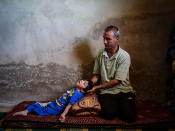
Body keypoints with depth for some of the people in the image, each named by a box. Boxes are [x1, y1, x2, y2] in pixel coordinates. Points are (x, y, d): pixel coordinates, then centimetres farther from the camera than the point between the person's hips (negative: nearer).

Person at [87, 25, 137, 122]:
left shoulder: (124, 56, -10)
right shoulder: (101, 55, 5)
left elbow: (117, 81, -13)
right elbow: (97, 75, 12)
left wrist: (97, 87, -13)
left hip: (124, 90, -2)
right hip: (106, 91, 2)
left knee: (129, 116, -20)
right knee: (109, 114, -24)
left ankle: (121, 105, 12)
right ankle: (113, 106, 10)